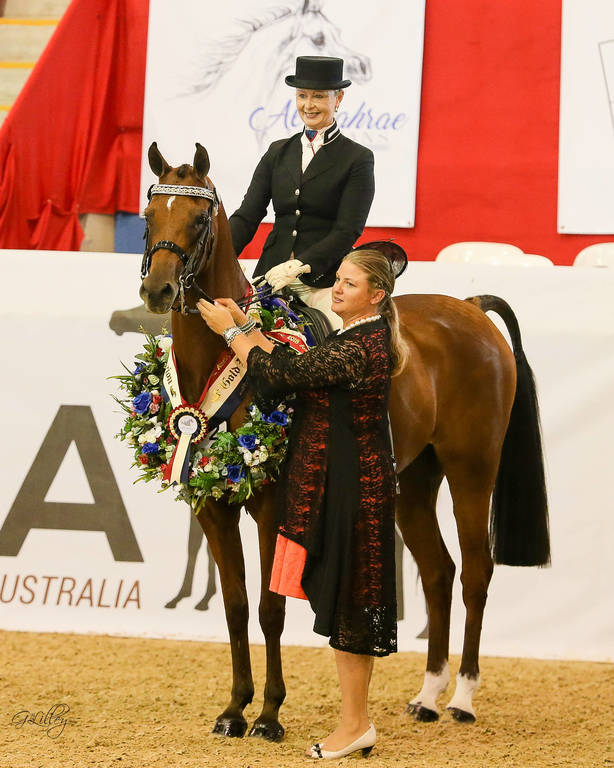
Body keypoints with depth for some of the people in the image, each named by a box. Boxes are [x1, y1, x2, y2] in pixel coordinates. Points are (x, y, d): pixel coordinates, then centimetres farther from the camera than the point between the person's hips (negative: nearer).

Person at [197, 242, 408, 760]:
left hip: (349, 486, -10)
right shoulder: (361, 337, 12)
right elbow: (297, 371, 9)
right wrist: (246, 327, 5)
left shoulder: (361, 347, -19)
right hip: (345, 481, 10)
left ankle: (355, 723, 6)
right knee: (344, 600, 13)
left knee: (346, 600, -2)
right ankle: (357, 720, 20)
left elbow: (284, 375, -19)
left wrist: (231, 332, -8)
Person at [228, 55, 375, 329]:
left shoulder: (357, 159, 2)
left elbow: (347, 231, -6)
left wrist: (299, 266, -20)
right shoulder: (278, 152, 16)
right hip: (271, 274, 4)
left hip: (324, 280, -4)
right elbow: (247, 216, 9)